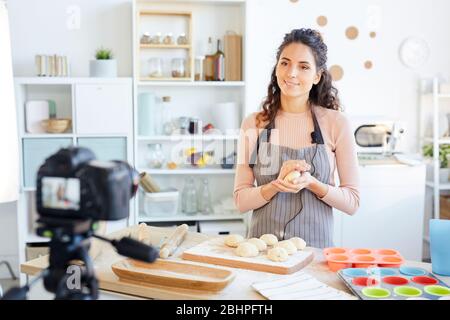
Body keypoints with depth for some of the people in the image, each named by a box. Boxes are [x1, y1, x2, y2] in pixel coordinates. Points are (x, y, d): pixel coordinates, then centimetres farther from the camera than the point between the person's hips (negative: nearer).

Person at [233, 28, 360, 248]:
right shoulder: (253, 124, 2)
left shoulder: (336, 123, -2)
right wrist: (277, 185, -15)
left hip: (314, 247, -1)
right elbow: (241, 200, 2)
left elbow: (352, 202, 0)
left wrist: (311, 183, -16)